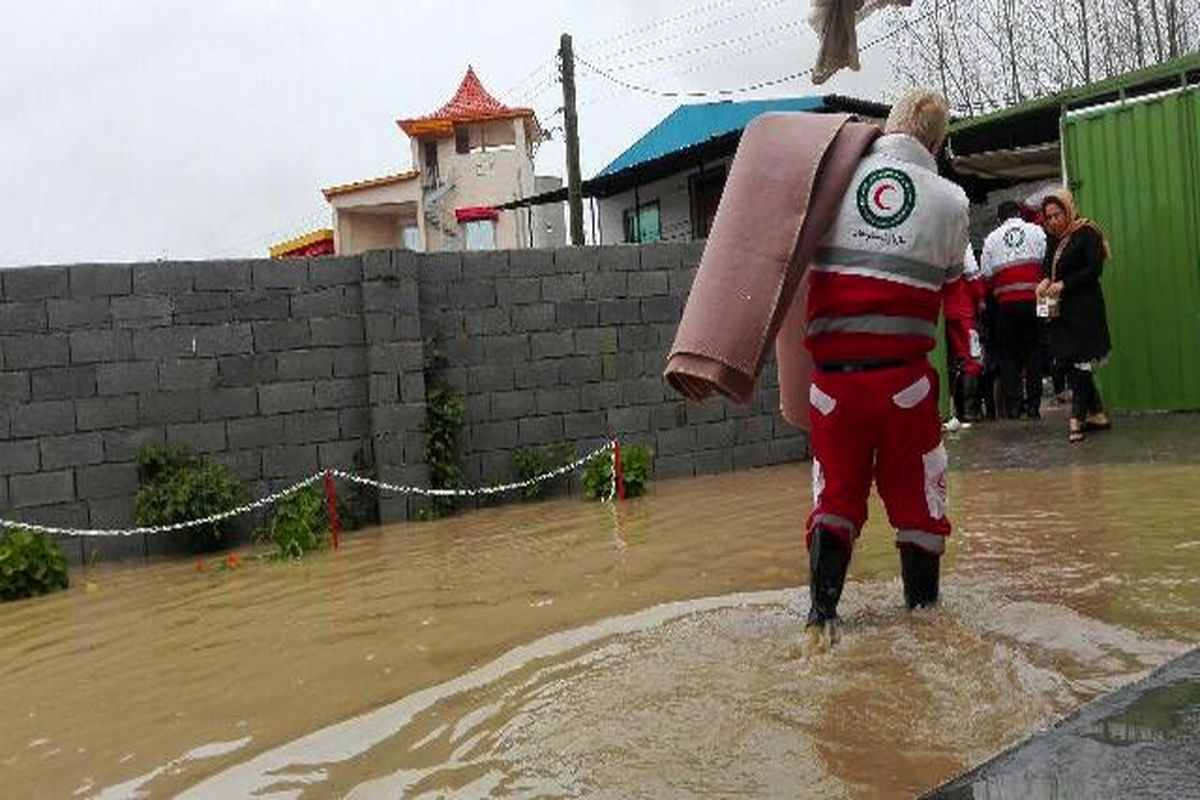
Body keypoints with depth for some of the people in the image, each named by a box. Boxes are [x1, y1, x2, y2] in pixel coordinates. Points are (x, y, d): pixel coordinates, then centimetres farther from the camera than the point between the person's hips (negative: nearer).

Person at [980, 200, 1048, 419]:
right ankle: (1033, 405, 5)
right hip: (1033, 300, 0)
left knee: (1008, 354, 6)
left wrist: (985, 299, 16)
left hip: (1006, 302, 0)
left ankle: (1013, 406, 2)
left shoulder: (991, 239, 8)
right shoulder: (1035, 231, 6)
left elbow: (987, 274, 4)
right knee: (1034, 352, 6)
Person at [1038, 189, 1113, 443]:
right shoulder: (1054, 240, 15)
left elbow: (1095, 269, -12)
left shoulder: (1086, 233, -6)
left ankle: (1078, 419, -4)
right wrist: (1046, 281, -3)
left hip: (1084, 308, -7)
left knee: (1078, 363, -8)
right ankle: (1097, 414, 16)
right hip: (1061, 311, 7)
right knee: (1072, 363, 7)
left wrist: (1063, 284, -18)